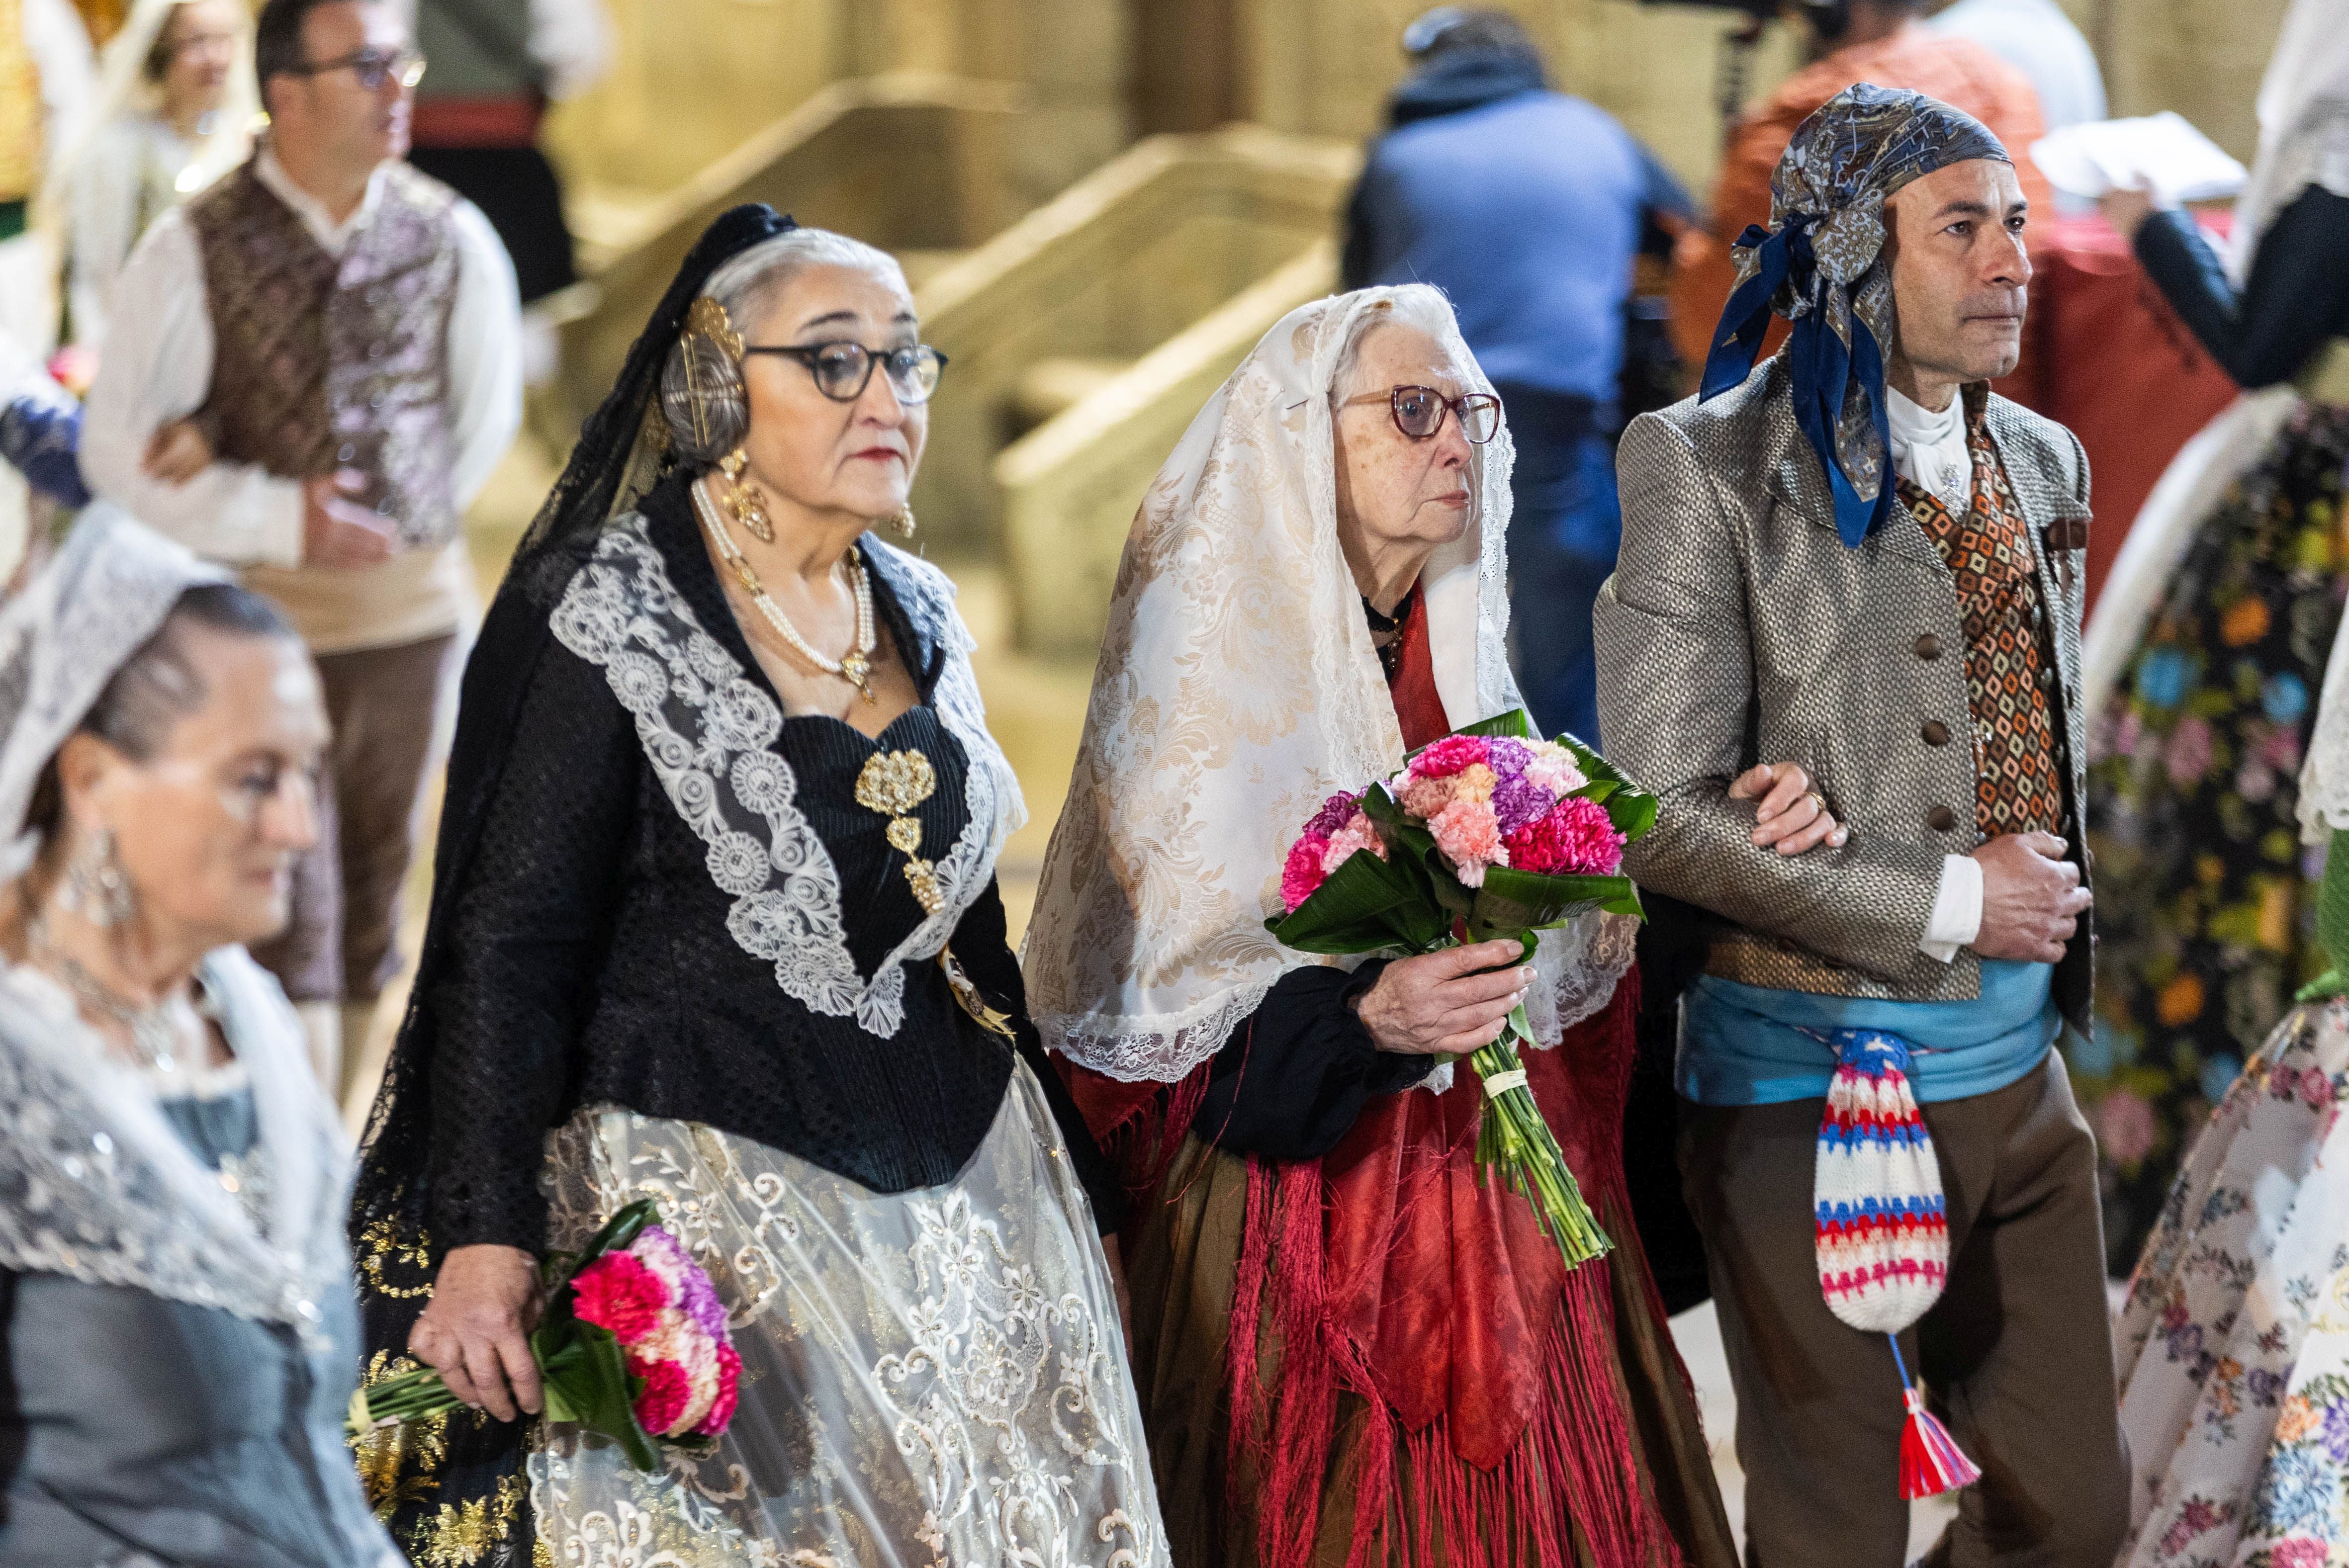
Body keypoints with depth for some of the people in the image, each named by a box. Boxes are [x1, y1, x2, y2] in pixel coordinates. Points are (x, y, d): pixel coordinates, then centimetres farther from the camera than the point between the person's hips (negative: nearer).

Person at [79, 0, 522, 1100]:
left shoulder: (451, 241, -2)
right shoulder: (193, 253, -9)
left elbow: (482, 422, 6)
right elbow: (117, 453, -7)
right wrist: (284, 518, -17)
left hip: (413, 604, 3)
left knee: (374, 890, 12)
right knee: (289, 916, -3)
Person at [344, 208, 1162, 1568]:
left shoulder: (920, 616, 10)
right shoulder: (608, 616, -10)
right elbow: (509, 950, -12)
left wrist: (1078, 1193, 20)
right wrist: (484, 1244, -20)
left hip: (960, 1186, 7)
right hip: (703, 1187, -6)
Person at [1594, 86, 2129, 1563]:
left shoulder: (2045, 464, 10)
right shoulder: (1714, 470, -11)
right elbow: (1664, 814, -16)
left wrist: (2052, 942, 10)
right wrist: (1948, 906, -15)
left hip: (2018, 1066, 6)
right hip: (1812, 1077, -6)